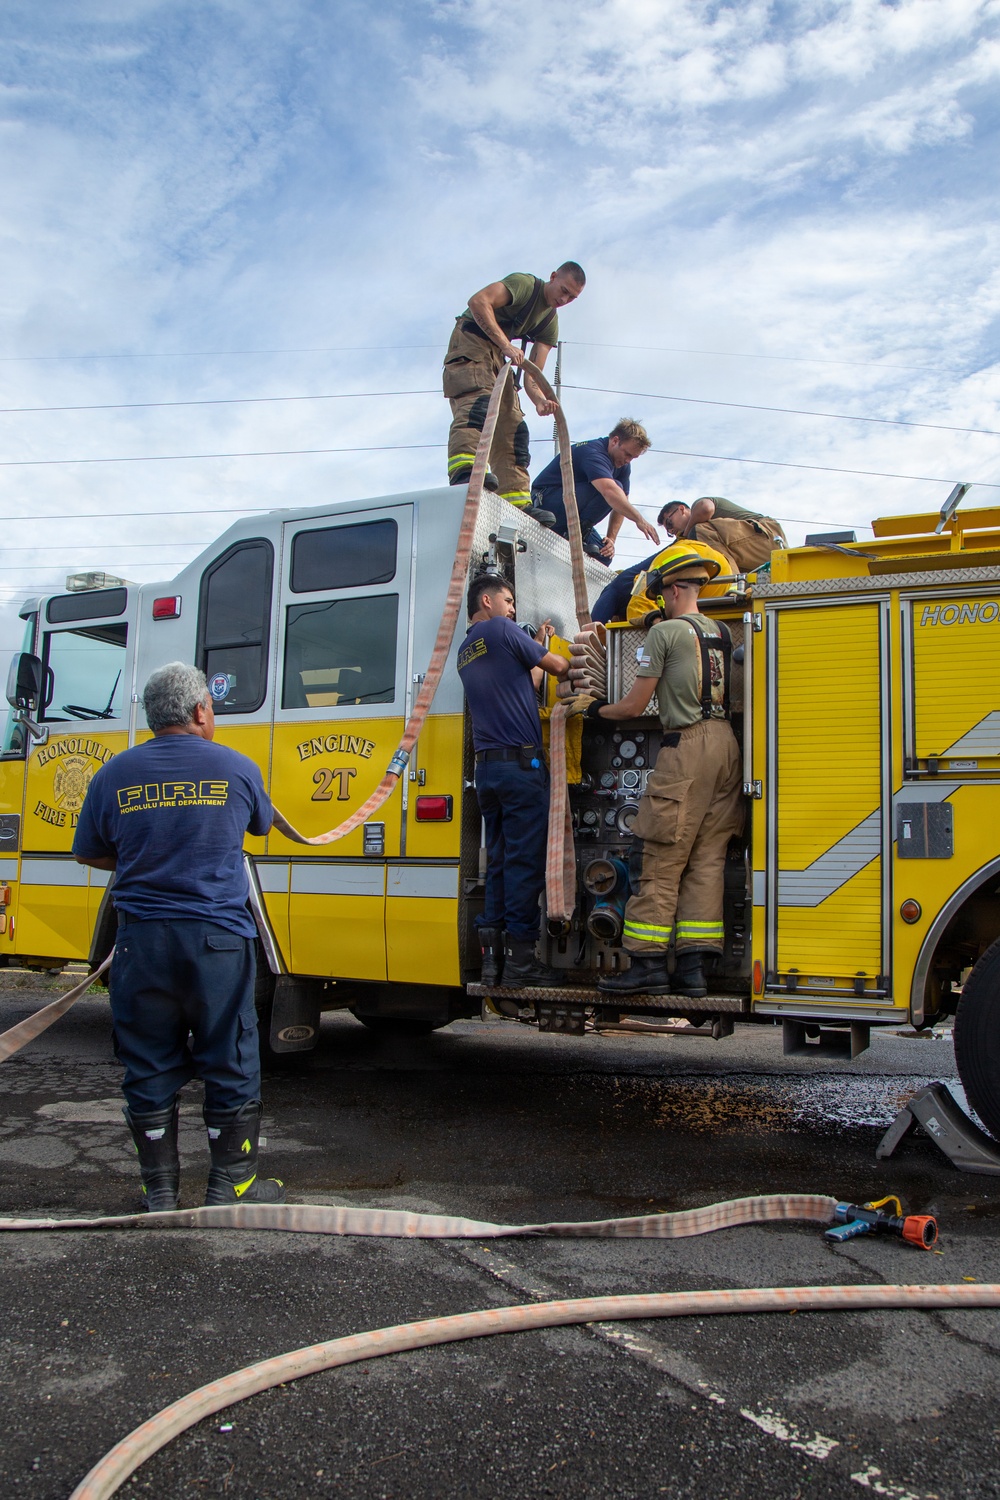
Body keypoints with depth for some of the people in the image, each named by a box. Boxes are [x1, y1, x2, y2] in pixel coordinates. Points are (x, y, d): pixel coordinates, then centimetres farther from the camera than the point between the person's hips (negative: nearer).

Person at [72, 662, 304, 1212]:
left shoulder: (115, 774, 1)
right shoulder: (237, 769, -2)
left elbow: (88, 853, 12)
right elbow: (262, 825, 18)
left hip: (141, 941, 2)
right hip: (217, 940, -2)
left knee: (149, 1070, 12)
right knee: (230, 1068, 10)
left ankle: (160, 1194, 21)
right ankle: (231, 1188, 18)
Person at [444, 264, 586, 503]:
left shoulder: (550, 324, 11)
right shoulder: (525, 284, -9)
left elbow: (533, 373, 5)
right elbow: (478, 302, -23)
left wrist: (539, 400, -17)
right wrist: (506, 345, -27)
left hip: (497, 356, 8)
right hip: (471, 340, -8)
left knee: (512, 425, -1)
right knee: (476, 404, -30)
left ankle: (516, 501, -4)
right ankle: (464, 472, -50)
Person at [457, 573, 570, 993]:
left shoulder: (465, 651, 20)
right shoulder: (502, 631, -4)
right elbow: (558, 666, 1)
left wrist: (536, 645, 30)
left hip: (486, 766, 8)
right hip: (520, 762, -8)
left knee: (499, 862, 9)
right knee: (525, 863, -6)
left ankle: (492, 957, 9)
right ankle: (520, 958, -4)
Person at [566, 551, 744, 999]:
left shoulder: (664, 631, -4)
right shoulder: (720, 631, 17)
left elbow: (634, 706, -3)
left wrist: (592, 708, 17)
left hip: (686, 744, -7)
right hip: (727, 743, 8)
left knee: (660, 860, -4)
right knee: (707, 859, 5)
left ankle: (649, 963, -3)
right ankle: (693, 966, 5)